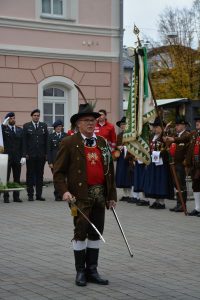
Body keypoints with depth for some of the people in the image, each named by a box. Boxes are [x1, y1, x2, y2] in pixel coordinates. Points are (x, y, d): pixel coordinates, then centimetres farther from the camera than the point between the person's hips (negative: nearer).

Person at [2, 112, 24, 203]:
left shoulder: (20, 130, 12)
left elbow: (22, 144, 10)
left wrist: (23, 156, 0)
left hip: (17, 157, 3)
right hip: (7, 157, -3)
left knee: (17, 178, 5)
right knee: (6, 178, 1)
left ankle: (16, 196, 10)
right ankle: (6, 197, 5)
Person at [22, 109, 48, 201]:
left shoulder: (44, 126, 9)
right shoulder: (26, 126, 3)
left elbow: (46, 141, 8)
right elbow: (24, 141, 0)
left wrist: (46, 153, 2)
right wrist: (25, 154, -8)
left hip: (41, 155, 2)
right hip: (30, 155, -2)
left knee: (40, 175, 5)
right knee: (30, 175, 3)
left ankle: (39, 195, 10)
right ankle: (30, 195, 7)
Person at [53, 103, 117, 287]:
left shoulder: (103, 143, 12)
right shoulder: (69, 143, -3)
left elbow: (110, 170, 15)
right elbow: (59, 171, -4)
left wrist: (112, 195, 12)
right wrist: (64, 191, -18)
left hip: (100, 194, 5)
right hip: (81, 194, -5)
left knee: (96, 233, 9)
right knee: (81, 233, -1)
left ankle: (92, 270, 19)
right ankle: (81, 271, 10)